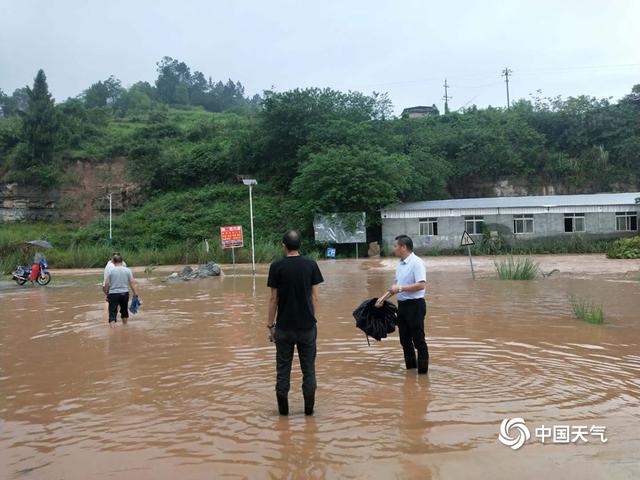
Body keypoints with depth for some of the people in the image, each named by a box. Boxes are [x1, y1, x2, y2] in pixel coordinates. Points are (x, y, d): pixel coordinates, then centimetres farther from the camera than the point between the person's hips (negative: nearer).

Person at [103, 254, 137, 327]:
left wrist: (106, 294, 5)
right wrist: (135, 294, 4)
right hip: (125, 293, 3)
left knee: (112, 313, -2)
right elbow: (132, 282, -1)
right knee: (124, 311, 21)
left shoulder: (110, 270, -4)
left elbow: (106, 284, -6)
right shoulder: (127, 270, 2)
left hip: (113, 294, -3)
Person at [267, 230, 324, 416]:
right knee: (308, 367, 11)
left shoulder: (276, 267, -6)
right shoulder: (311, 265, -2)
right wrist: (314, 319, 10)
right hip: (307, 326, 1)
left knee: (283, 367, 10)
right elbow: (315, 296, 0)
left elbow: (274, 298, -4)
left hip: (284, 327, -1)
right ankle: (309, 407, 16)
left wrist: (270, 325, 4)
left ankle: (283, 408, 18)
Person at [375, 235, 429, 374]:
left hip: (415, 305, -9)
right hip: (402, 304, 9)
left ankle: (423, 369, 8)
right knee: (405, 339, 15)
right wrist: (384, 297, 18)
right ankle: (410, 367, 27)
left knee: (418, 339, -1)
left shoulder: (416, 262, -16)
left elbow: (421, 285, -25)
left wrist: (401, 288, -22)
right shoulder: (400, 263, 12)